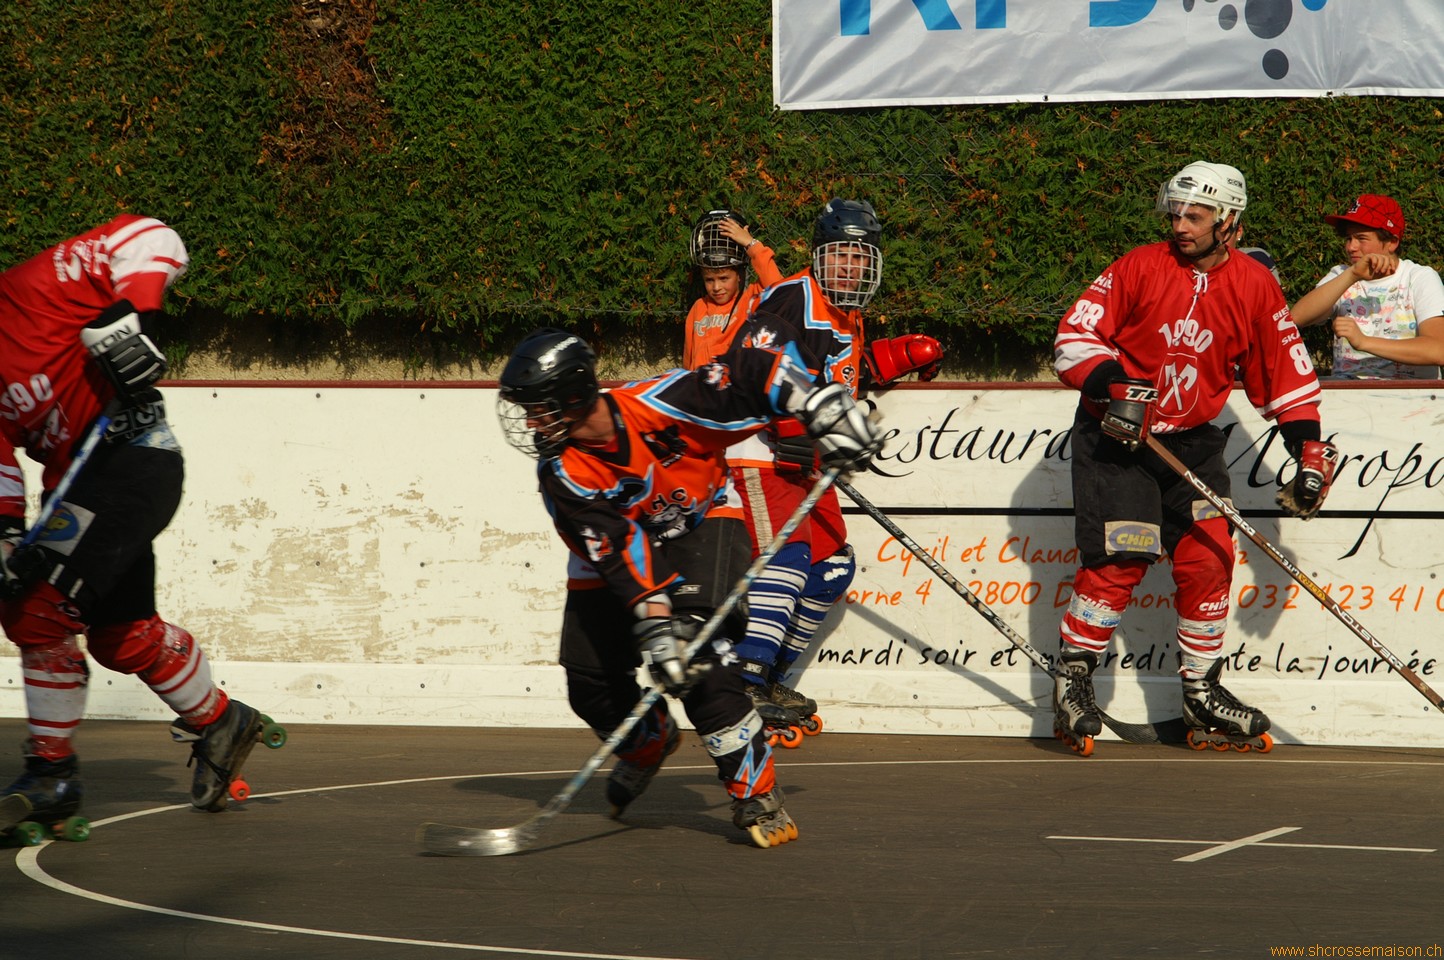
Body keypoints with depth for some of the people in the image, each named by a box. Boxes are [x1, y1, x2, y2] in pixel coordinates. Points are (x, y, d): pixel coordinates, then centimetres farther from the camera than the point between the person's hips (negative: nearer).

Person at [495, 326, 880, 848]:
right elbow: (616, 553, -29)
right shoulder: (562, 475, -23)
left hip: (703, 521, -4)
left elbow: (754, 374, -22)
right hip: (617, 549, 4)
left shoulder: (660, 403, -31)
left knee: (696, 654, -27)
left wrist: (827, 413, -25)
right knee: (591, 682, 1)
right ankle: (648, 742, 38)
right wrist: (653, 623, -39)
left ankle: (758, 795, -20)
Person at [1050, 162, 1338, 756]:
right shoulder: (1138, 268, -8)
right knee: (1119, 561, -13)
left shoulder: (1253, 287, 0)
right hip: (1114, 437, -4)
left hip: (1192, 440, 4)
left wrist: (1309, 452, 2)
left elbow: (1285, 373, 8)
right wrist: (1112, 388, -23)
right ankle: (1072, 685, -2)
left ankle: (1202, 695, 10)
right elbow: (1074, 337, -8)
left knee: (1208, 560, -3)